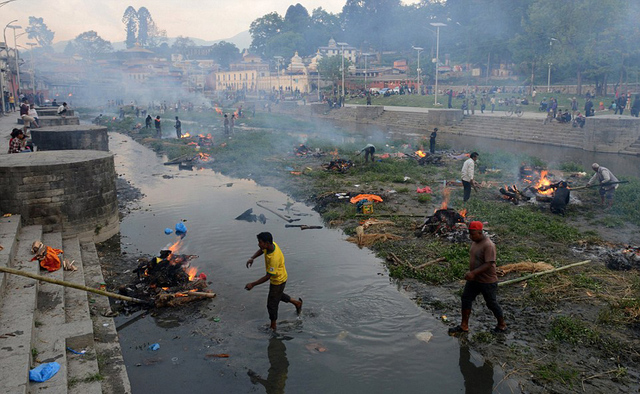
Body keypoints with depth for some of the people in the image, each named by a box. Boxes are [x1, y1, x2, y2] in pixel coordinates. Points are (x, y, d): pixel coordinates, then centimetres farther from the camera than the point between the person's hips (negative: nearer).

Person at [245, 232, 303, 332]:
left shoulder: (274, 258, -41)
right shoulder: (271, 244, -16)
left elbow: (267, 277, -32)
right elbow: (261, 250, 8)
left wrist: (253, 284, -27)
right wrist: (252, 258, -9)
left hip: (278, 281, -9)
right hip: (280, 278, 9)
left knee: (272, 304, 8)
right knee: (278, 295, 33)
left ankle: (273, 327, 29)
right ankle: (297, 303, 50)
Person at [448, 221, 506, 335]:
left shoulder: (488, 245, -25)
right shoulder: (475, 242, 3)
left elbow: (488, 264, -29)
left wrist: (473, 273, -33)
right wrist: (471, 273, 13)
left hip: (487, 281, -8)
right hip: (474, 279, 9)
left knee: (492, 303, 7)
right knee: (466, 299, 8)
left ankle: (502, 325, 30)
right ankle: (464, 326, 18)